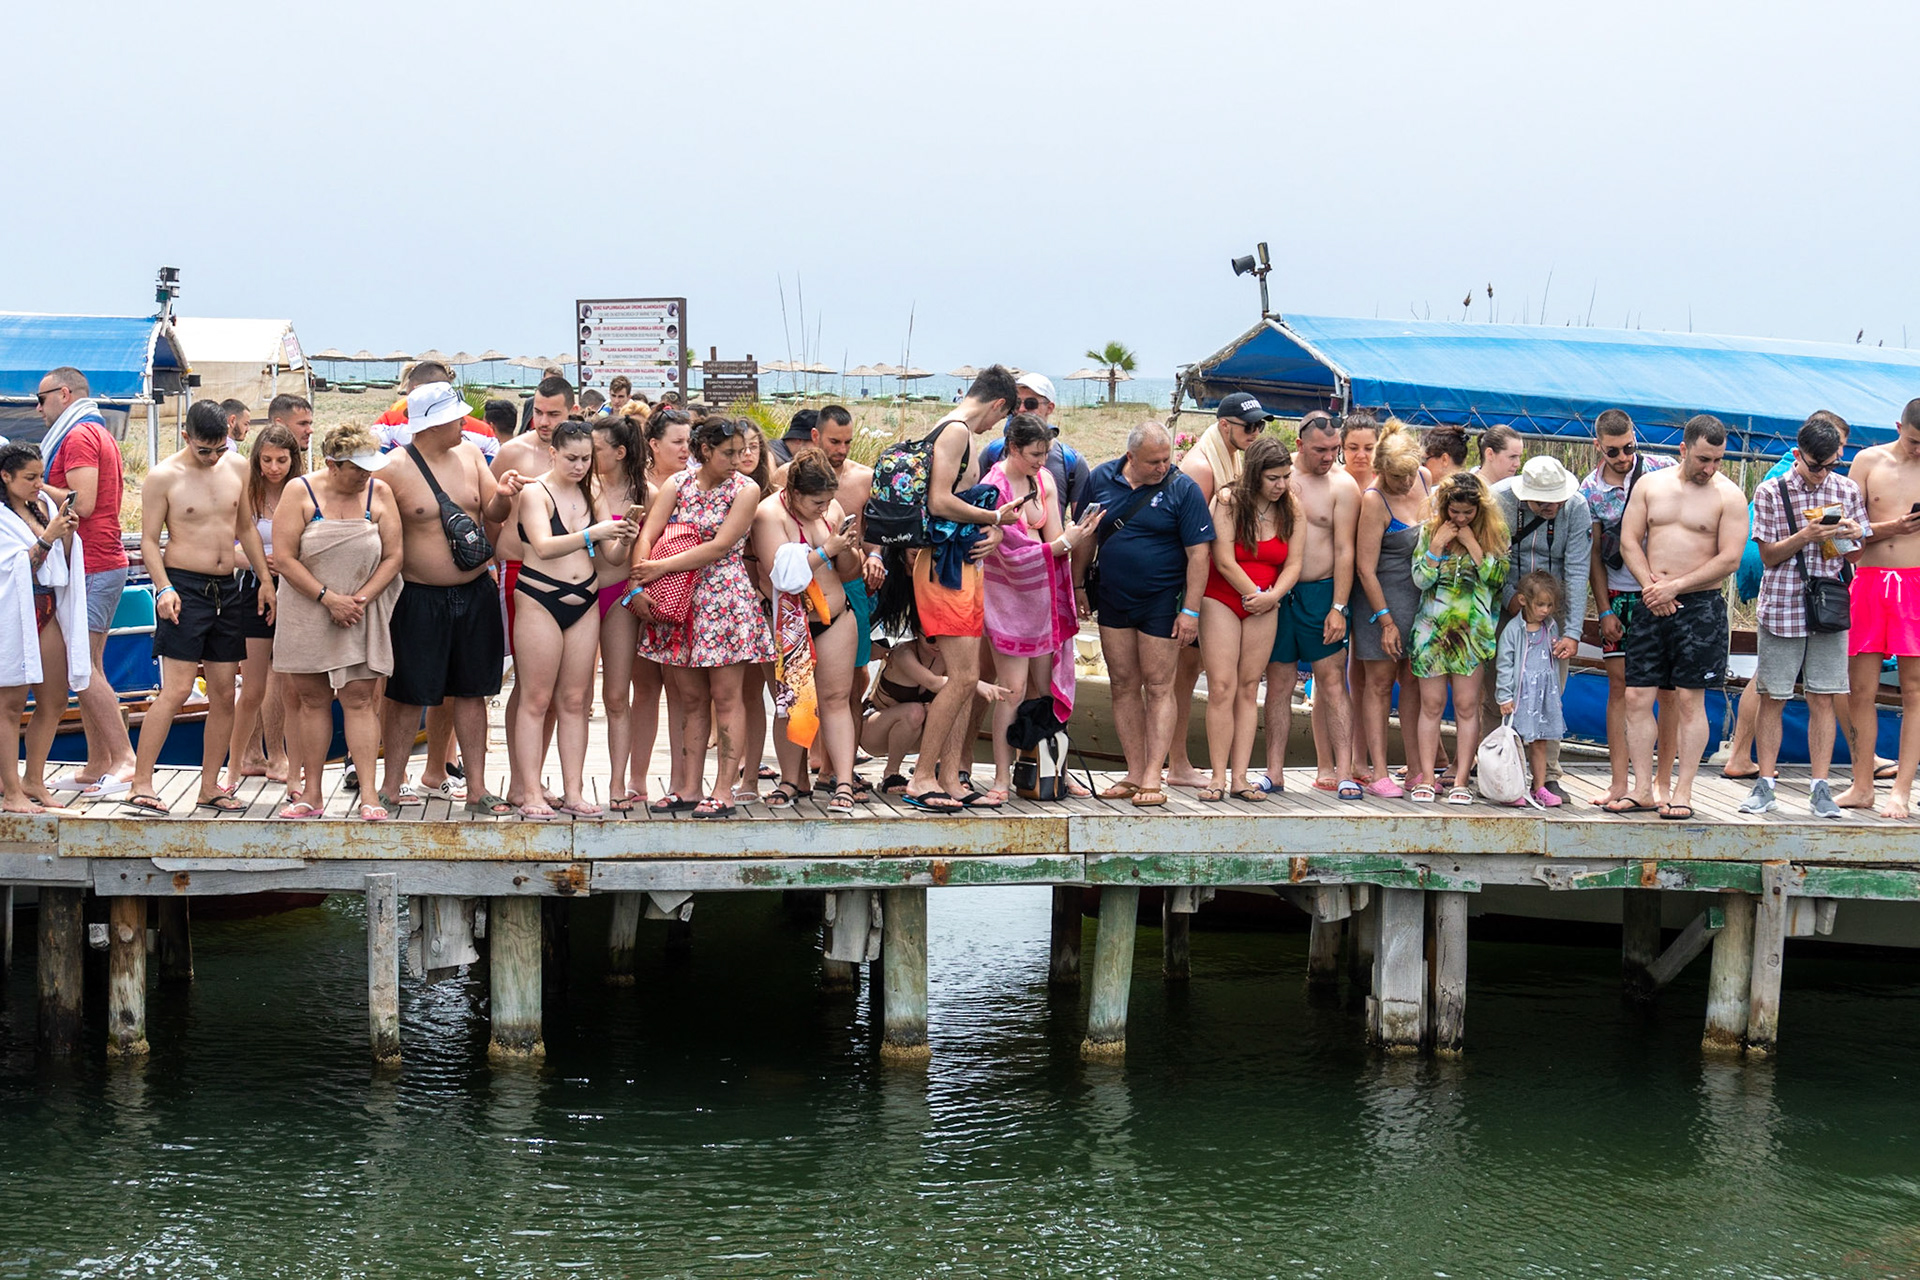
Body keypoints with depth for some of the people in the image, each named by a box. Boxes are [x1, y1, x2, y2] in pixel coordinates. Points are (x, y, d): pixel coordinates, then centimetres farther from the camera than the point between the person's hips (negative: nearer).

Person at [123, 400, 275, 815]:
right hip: (184, 587, -6)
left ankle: (209, 787, 11)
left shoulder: (235, 471, 9)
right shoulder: (163, 477, -6)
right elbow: (149, 540, -6)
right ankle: (140, 785, -10)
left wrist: (264, 578, 16)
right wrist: (163, 588, -18)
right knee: (176, 689, -13)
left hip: (229, 590, 6)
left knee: (224, 693, 5)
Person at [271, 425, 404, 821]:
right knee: (312, 699, 6)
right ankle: (310, 793, 13)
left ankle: (369, 795, -6)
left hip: (362, 615, 0)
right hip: (307, 613, 0)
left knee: (359, 699, -4)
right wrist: (329, 598, -15)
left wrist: (361, 599, -12)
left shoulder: (379, 494, 1)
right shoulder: (300, 492, -4)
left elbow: (393, 555, 0)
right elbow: (285, 558, -9)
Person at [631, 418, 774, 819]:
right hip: (679, 600, 3)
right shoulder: (677, 485, 6)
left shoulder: (745, 490, -3)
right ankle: (687, 788, 12)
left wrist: (662, 567, -15)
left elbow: (720, 546, -12)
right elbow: (648, 536, -1)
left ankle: (724, 790, -1)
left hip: (725, 598, -3)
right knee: (690, 699, 7)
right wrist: (640, 583, -16)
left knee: (725, 696, -3)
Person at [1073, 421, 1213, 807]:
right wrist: (1078, 586, 11)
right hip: (1112, 599, 4)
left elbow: (1199, 553, -10)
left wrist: (1191, 610, -14)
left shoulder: (1183, 488, -8)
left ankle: (1152, 779, -1)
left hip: (1162, 601, -4)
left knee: (1157, 687, -3)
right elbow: (1087, 536, 13)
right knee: (1124, 686, 7)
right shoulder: (1101, 479, 3)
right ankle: (1133, 775, 13)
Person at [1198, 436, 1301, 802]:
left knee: (1249, 688, 2)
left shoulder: (1289, 511, 5)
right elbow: (1224, 562, -12)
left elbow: (1293, 565, 3)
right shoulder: (1228, 501, -10)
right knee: (1222, 687, -10)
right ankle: (1218, 776, -7)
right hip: (1222, 600, -4)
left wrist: (1272, 596, -14)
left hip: (1264, 607, 4)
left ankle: (1239, 777, 1)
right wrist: (1254, 593, -6)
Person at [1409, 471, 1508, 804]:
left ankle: (1460, 780, 1)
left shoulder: (1493, 532, 3)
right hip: (1432, 626, 1)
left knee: (1467, 706, -2)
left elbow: (1498, 576, -8)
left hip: (1471, 628, -1)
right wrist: (1437, 546, -11)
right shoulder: (1430, 531, 4)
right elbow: (1419, 579, -1)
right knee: (1432, 705, 2)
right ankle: (1426, 778, 5)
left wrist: (1472, 545, -13)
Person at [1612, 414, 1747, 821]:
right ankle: (1642, 790, 8)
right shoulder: (1650, 485, 9)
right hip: (1652, 604, 4)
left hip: (1700, 606, -4)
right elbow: (1629, 541, 8)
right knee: (1637, 696, 0)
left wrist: (1674, 587, -12)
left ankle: (1682, 793, 1)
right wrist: (1651, 586, -7)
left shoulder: (1729, 496, -2)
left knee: (1689, 700, -3)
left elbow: (1729, 559, -9)